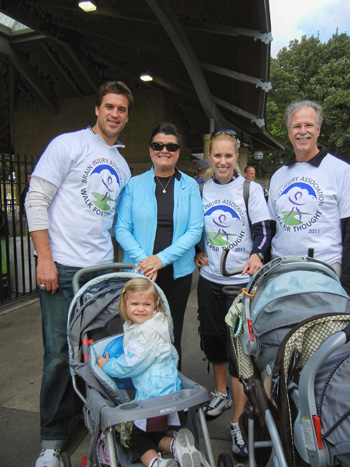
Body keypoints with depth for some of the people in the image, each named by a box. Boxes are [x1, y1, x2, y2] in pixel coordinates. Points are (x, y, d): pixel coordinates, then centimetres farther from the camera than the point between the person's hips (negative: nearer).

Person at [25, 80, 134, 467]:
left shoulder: (122, 166, 18)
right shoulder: (69, 144, -1)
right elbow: (36, 200, -7)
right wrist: (45, 258, -13)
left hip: (102, 270, 6)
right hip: (63, 268, -5)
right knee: (59, 355, 0)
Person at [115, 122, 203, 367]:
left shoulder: (189, 185, 3)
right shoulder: (134, 184, 3)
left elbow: (195, 230, -4)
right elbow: (122, 229, 0)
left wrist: (162, 258, -15)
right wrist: (142, 259, -16)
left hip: (177, 272, 0)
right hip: (139, 272, 0)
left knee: (172, 335, 12)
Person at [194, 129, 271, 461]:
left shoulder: (251, 189, -4)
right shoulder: (200, 190, 6)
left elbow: (262, 230, -8)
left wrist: (256, 254, -27)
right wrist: (197, 251, -2)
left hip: (241, 280, -4)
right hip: (209, 278, 4)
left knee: (239, 347, -2)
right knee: (212, 339, 17)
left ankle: (238, 420, 13)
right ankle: (221, 393, 42)